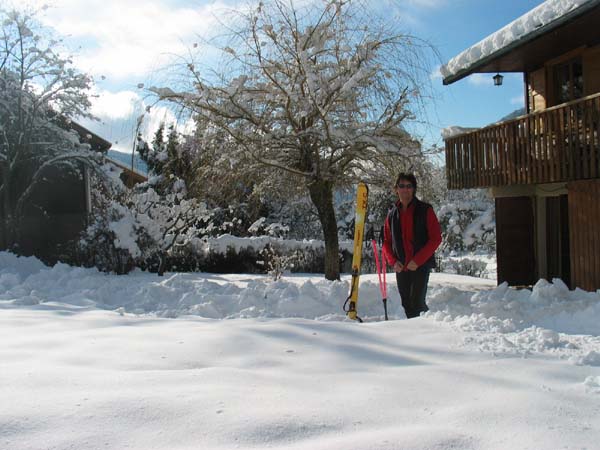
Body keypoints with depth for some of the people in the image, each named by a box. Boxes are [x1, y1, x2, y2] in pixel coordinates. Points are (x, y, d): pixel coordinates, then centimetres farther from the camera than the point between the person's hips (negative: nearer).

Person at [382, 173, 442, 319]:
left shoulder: (425, 210, -2)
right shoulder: (392, 214, 10)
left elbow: (436, 238, -7)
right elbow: (386, 242, 14)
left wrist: (417, 261, -14)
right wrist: (393, 261, -4)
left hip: (421, 266, -4)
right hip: (400, 267, 4)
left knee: (417, 303, -12)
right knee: (406, 305, 8)